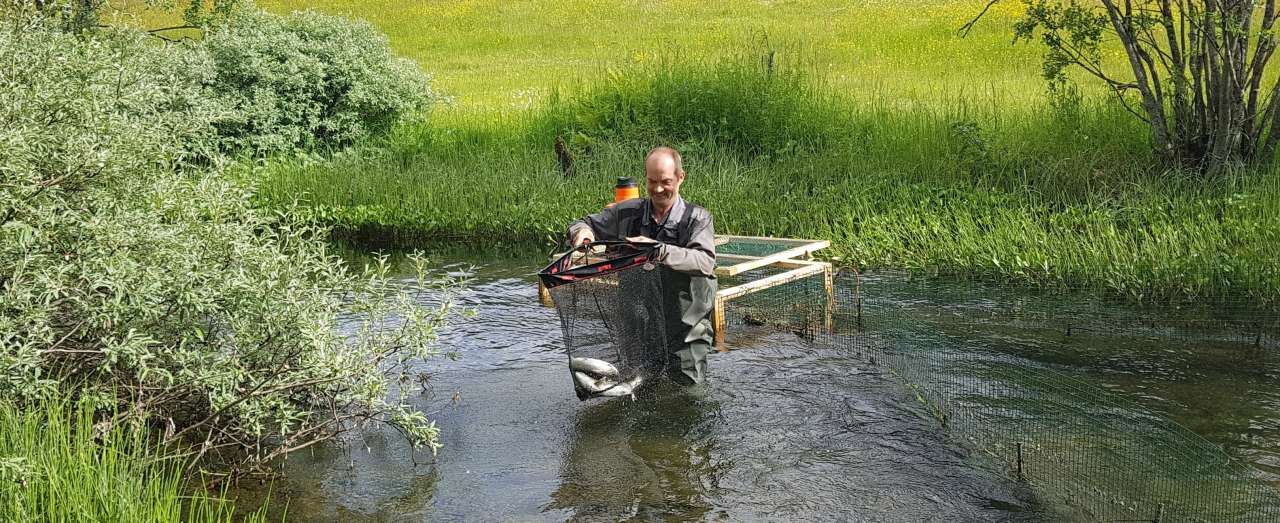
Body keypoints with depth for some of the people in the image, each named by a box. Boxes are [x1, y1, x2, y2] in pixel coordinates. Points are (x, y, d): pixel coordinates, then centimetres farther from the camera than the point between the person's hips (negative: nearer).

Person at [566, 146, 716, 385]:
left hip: (685, 329, -3)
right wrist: (582, 231, -14)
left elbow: (706, 262, -25)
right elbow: (582, 224, 12)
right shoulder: (628, 213, 2)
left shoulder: (697, 218, -8)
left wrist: (659, 249, -37)